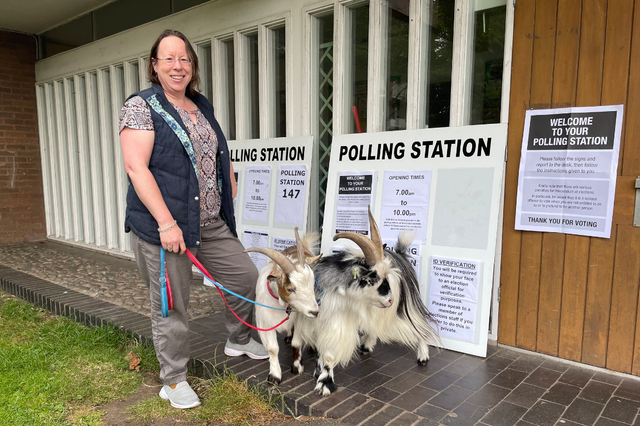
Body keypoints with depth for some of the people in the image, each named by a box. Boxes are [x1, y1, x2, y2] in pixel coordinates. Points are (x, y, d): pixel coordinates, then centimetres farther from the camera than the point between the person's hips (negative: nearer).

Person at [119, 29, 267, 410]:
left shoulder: (203, 107, 15)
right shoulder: (141, 107, -7)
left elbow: (219, 155, 26)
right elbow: (136, 167, -17)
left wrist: (230, 187, 16)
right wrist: (166, 223, -23)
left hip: (212, 225, 7)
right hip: (164, 227, -7)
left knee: (246, 275, 13)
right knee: (171, 306, 5)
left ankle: (239, 340, 39)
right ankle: (174, 381, 26)